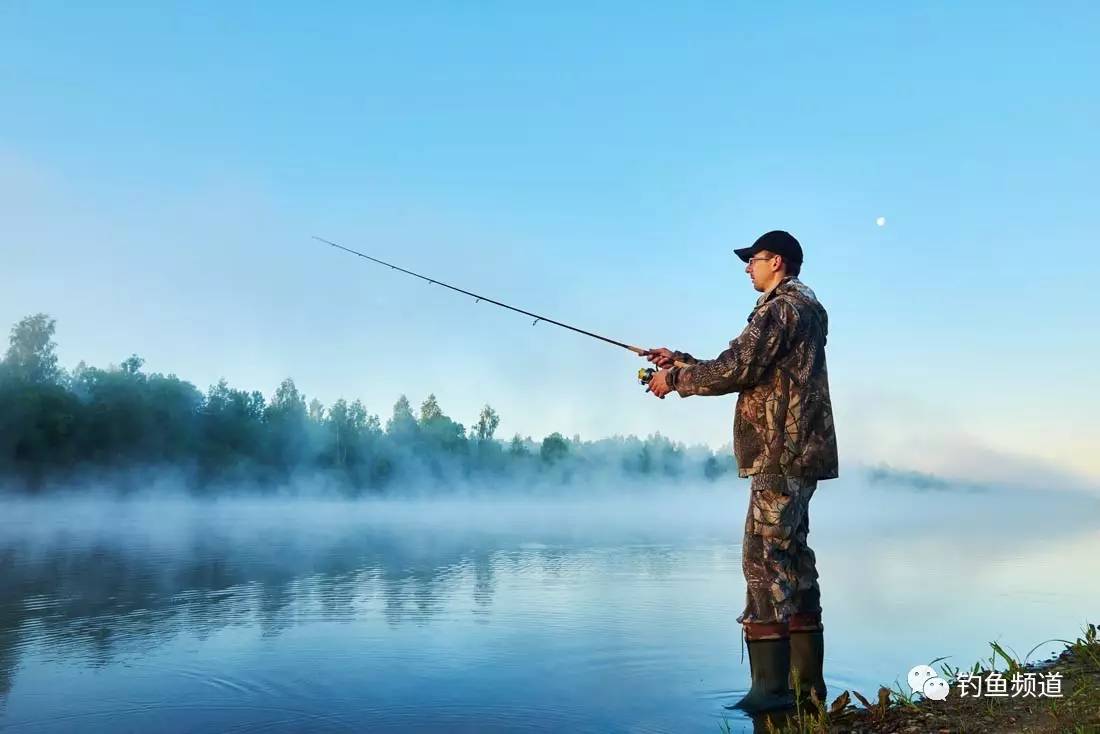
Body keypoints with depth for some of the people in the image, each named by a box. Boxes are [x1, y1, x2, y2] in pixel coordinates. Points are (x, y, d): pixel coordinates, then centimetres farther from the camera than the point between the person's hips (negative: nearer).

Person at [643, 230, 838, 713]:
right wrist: (682, 361, 17)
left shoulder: (782, 306, -8)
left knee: (764, 556, -11)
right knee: (792, 556, 11)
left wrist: (676, 378, -3)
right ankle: (807, 682, 17)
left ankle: (771, 686, -9)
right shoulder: (803, 307, 24)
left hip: (783, 454, -10)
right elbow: (748, 371, 22)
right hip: (797, 454, 10)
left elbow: (735, 370, -17)